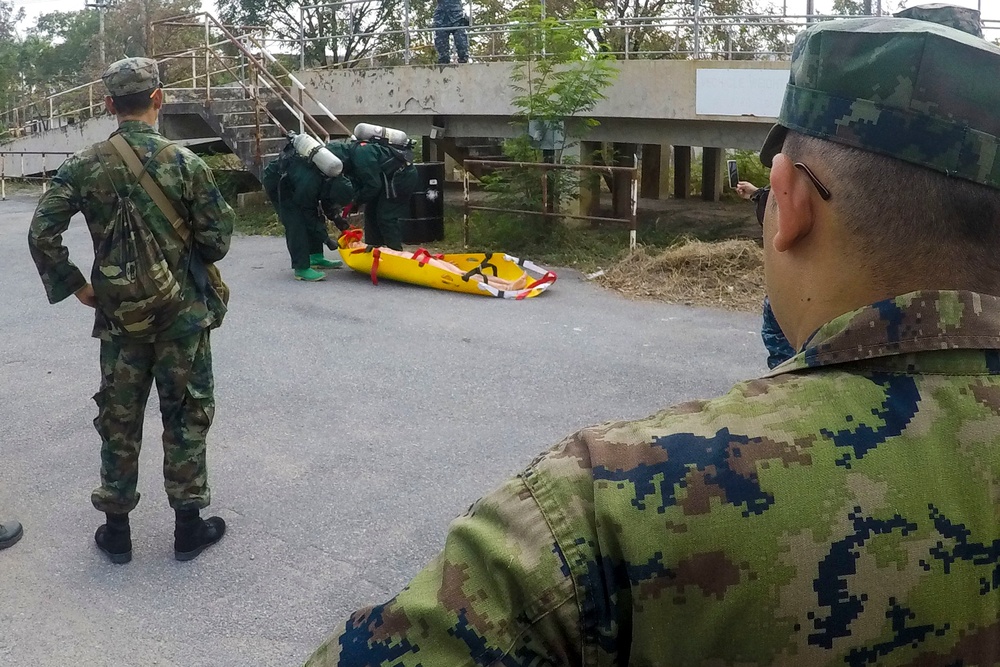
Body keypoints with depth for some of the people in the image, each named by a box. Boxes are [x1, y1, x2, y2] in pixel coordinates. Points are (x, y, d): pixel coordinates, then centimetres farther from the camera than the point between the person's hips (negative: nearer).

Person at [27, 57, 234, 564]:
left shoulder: (84, 166, -4)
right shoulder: (184, 162, -11)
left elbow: (42, 234, -9)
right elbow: (217, 239, -10)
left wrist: (75, 287, 2)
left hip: (119, 316, 2)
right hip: (183, 314, -2)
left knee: (119, 420, 14)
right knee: (185, 417, 10)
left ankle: (116, 530, 24)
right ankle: (189, 526, 18)